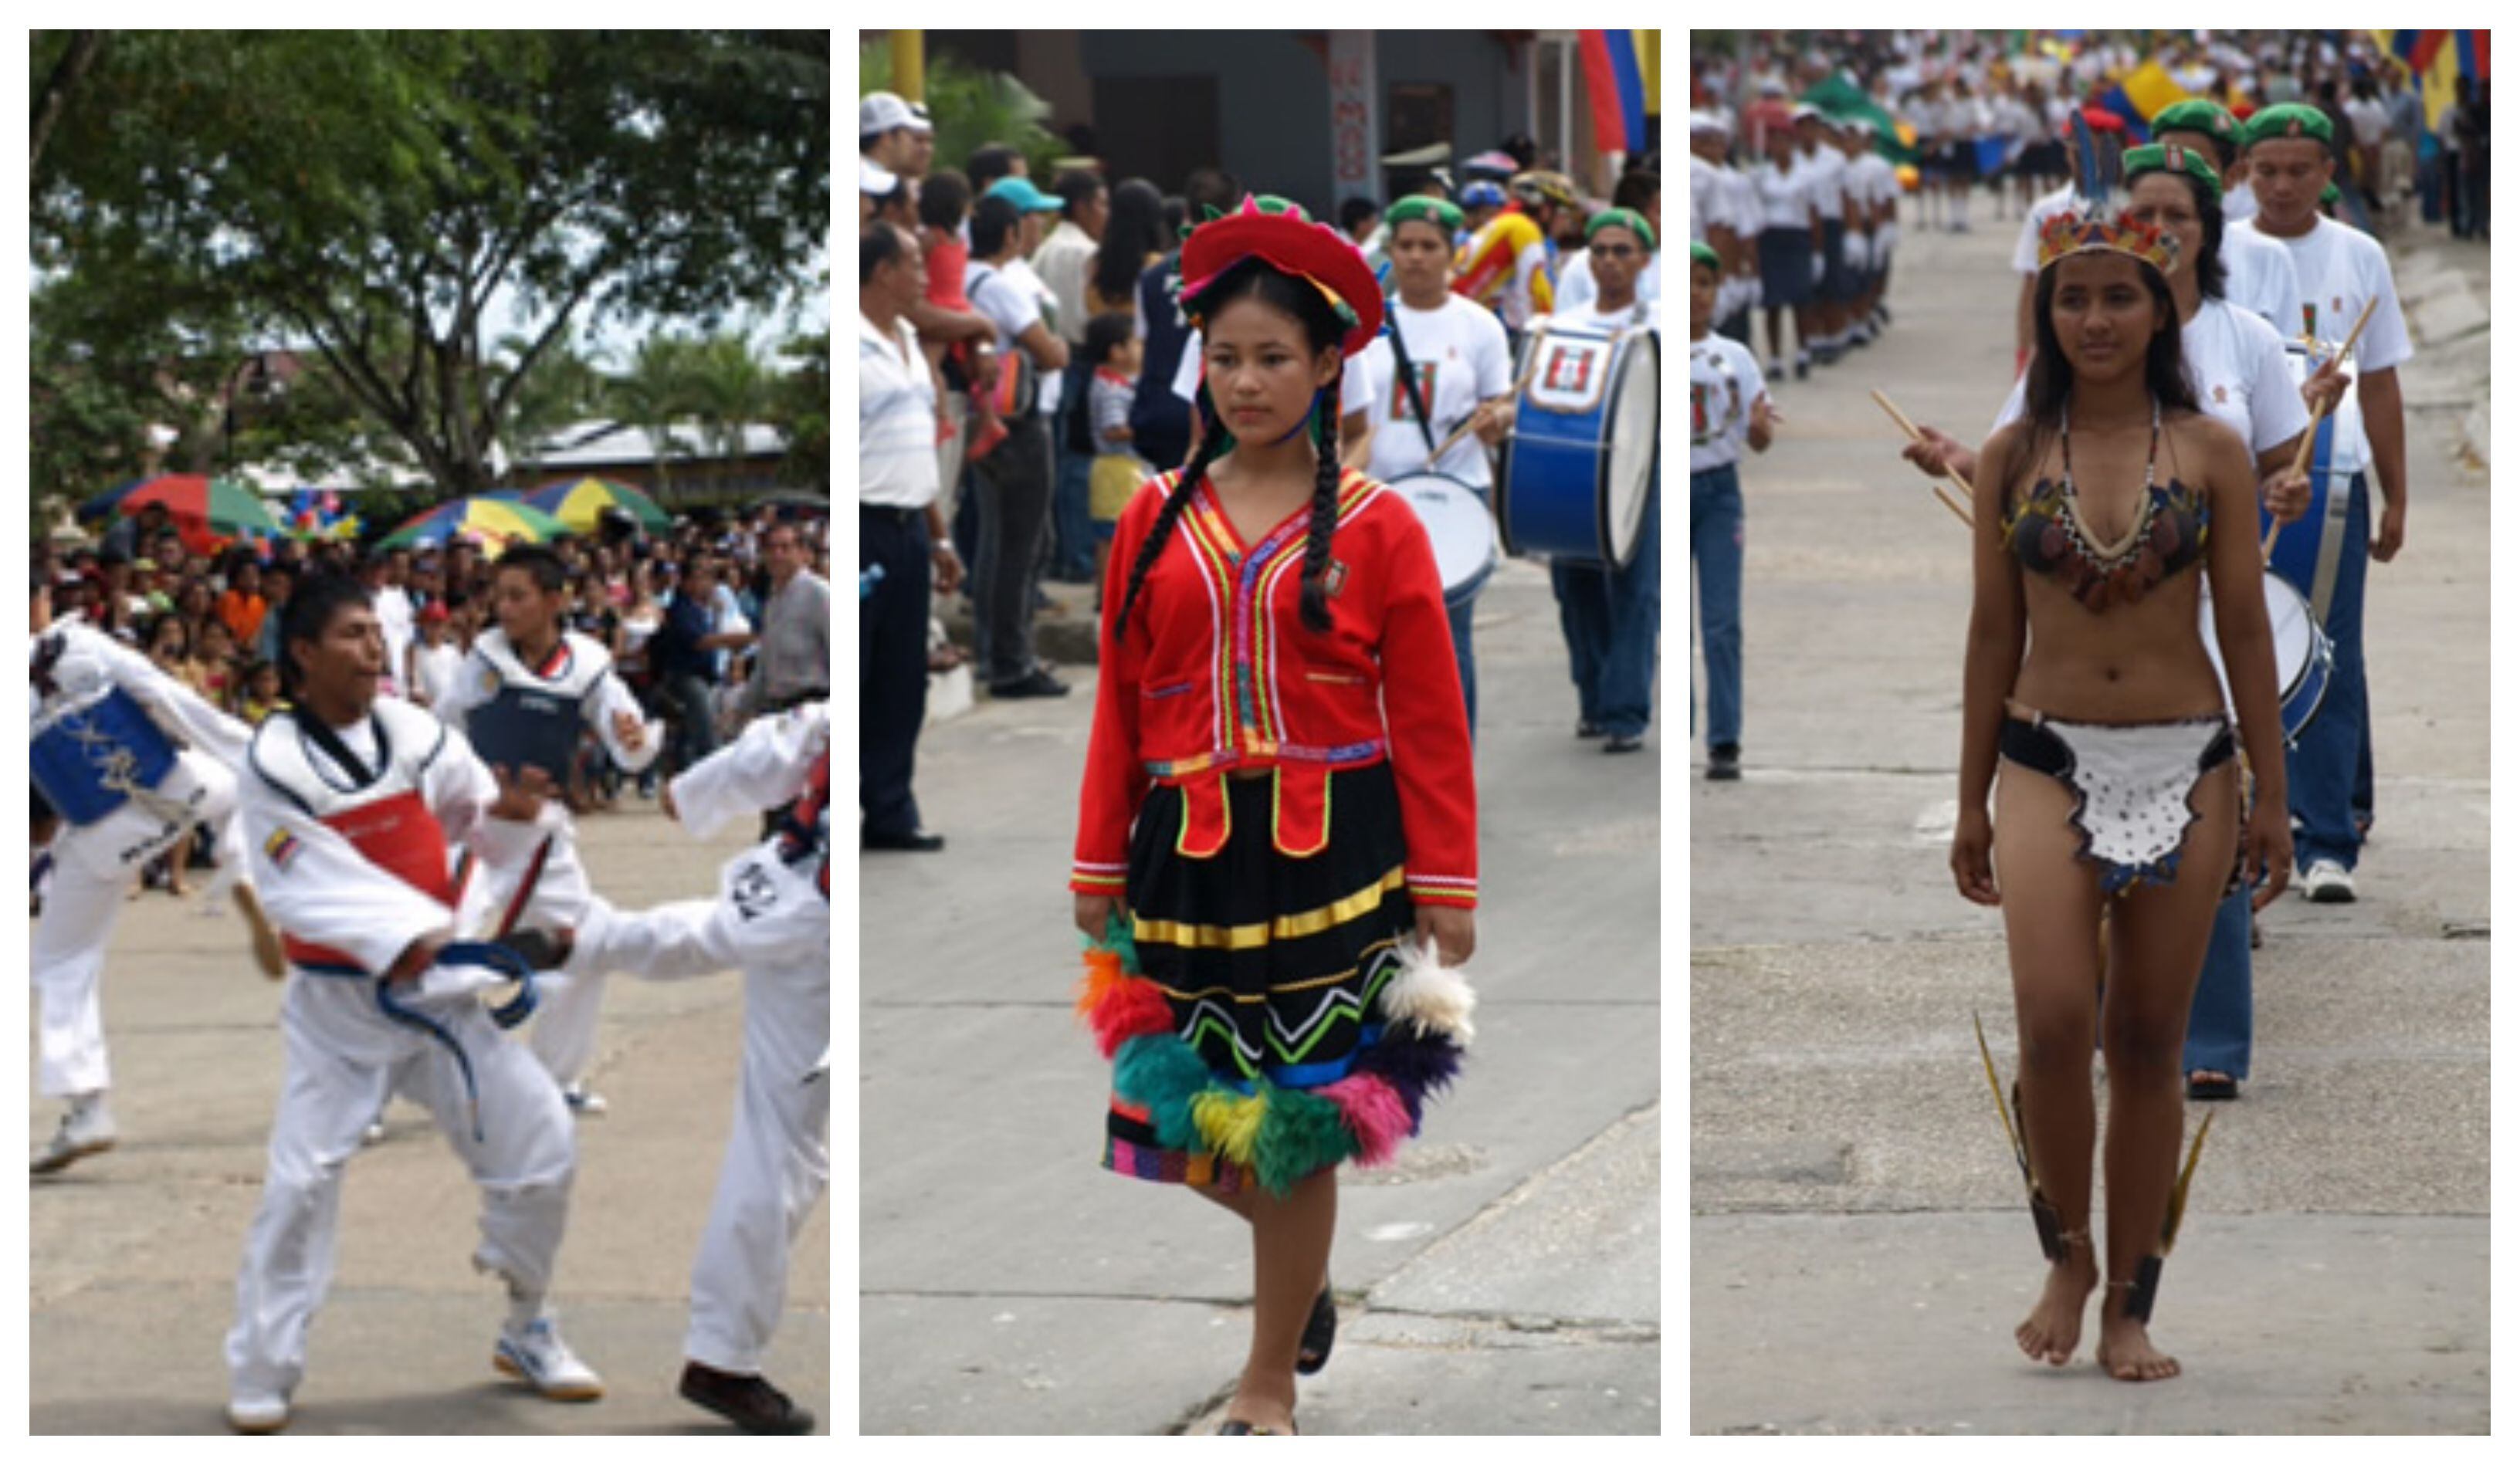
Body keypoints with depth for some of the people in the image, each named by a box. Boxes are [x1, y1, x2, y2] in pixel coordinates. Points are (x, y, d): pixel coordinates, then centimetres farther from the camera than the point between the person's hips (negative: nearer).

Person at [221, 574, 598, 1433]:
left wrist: (517, 812, -16)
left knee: (541, 1145, 2)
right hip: (337, 1007, -4)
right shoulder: (276, 763, -12)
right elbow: (304, 883, -19)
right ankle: (262, 1378, 8)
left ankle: (526, 1334, 23)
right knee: (301, 1183, -7)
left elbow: (488, 833, 8)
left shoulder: (416, 735, -1)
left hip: (440, 992, 4)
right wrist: (402, 934, -32)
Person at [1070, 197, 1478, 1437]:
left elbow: (1430, 725, -1)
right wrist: (1098, 871, 6)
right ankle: (1304, 1272, 33)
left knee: (1293, 1137, 1)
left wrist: (1445, 892, -4)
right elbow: (1118, 710, 9)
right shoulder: (1155, 521, 6)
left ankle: (1269, 1384, 16)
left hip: (1329, 866, -3)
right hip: (1187, 859, 3)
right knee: (1168, 1127, 2)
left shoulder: (1376, 530, -1)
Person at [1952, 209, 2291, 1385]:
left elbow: (2245, 628, 4)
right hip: (2049, 760, 0)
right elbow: (1993, 633, 9)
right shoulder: (2011, 458, 5)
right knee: (2054, 1021, -17)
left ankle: (2130, 1306, 13)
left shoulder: (2212, 453, 2)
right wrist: (1971, 804, 9)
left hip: (2186, 765, 0)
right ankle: (2068, 1255, 6)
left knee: (2150, 1039, 4)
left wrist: (2270, 796, 3)